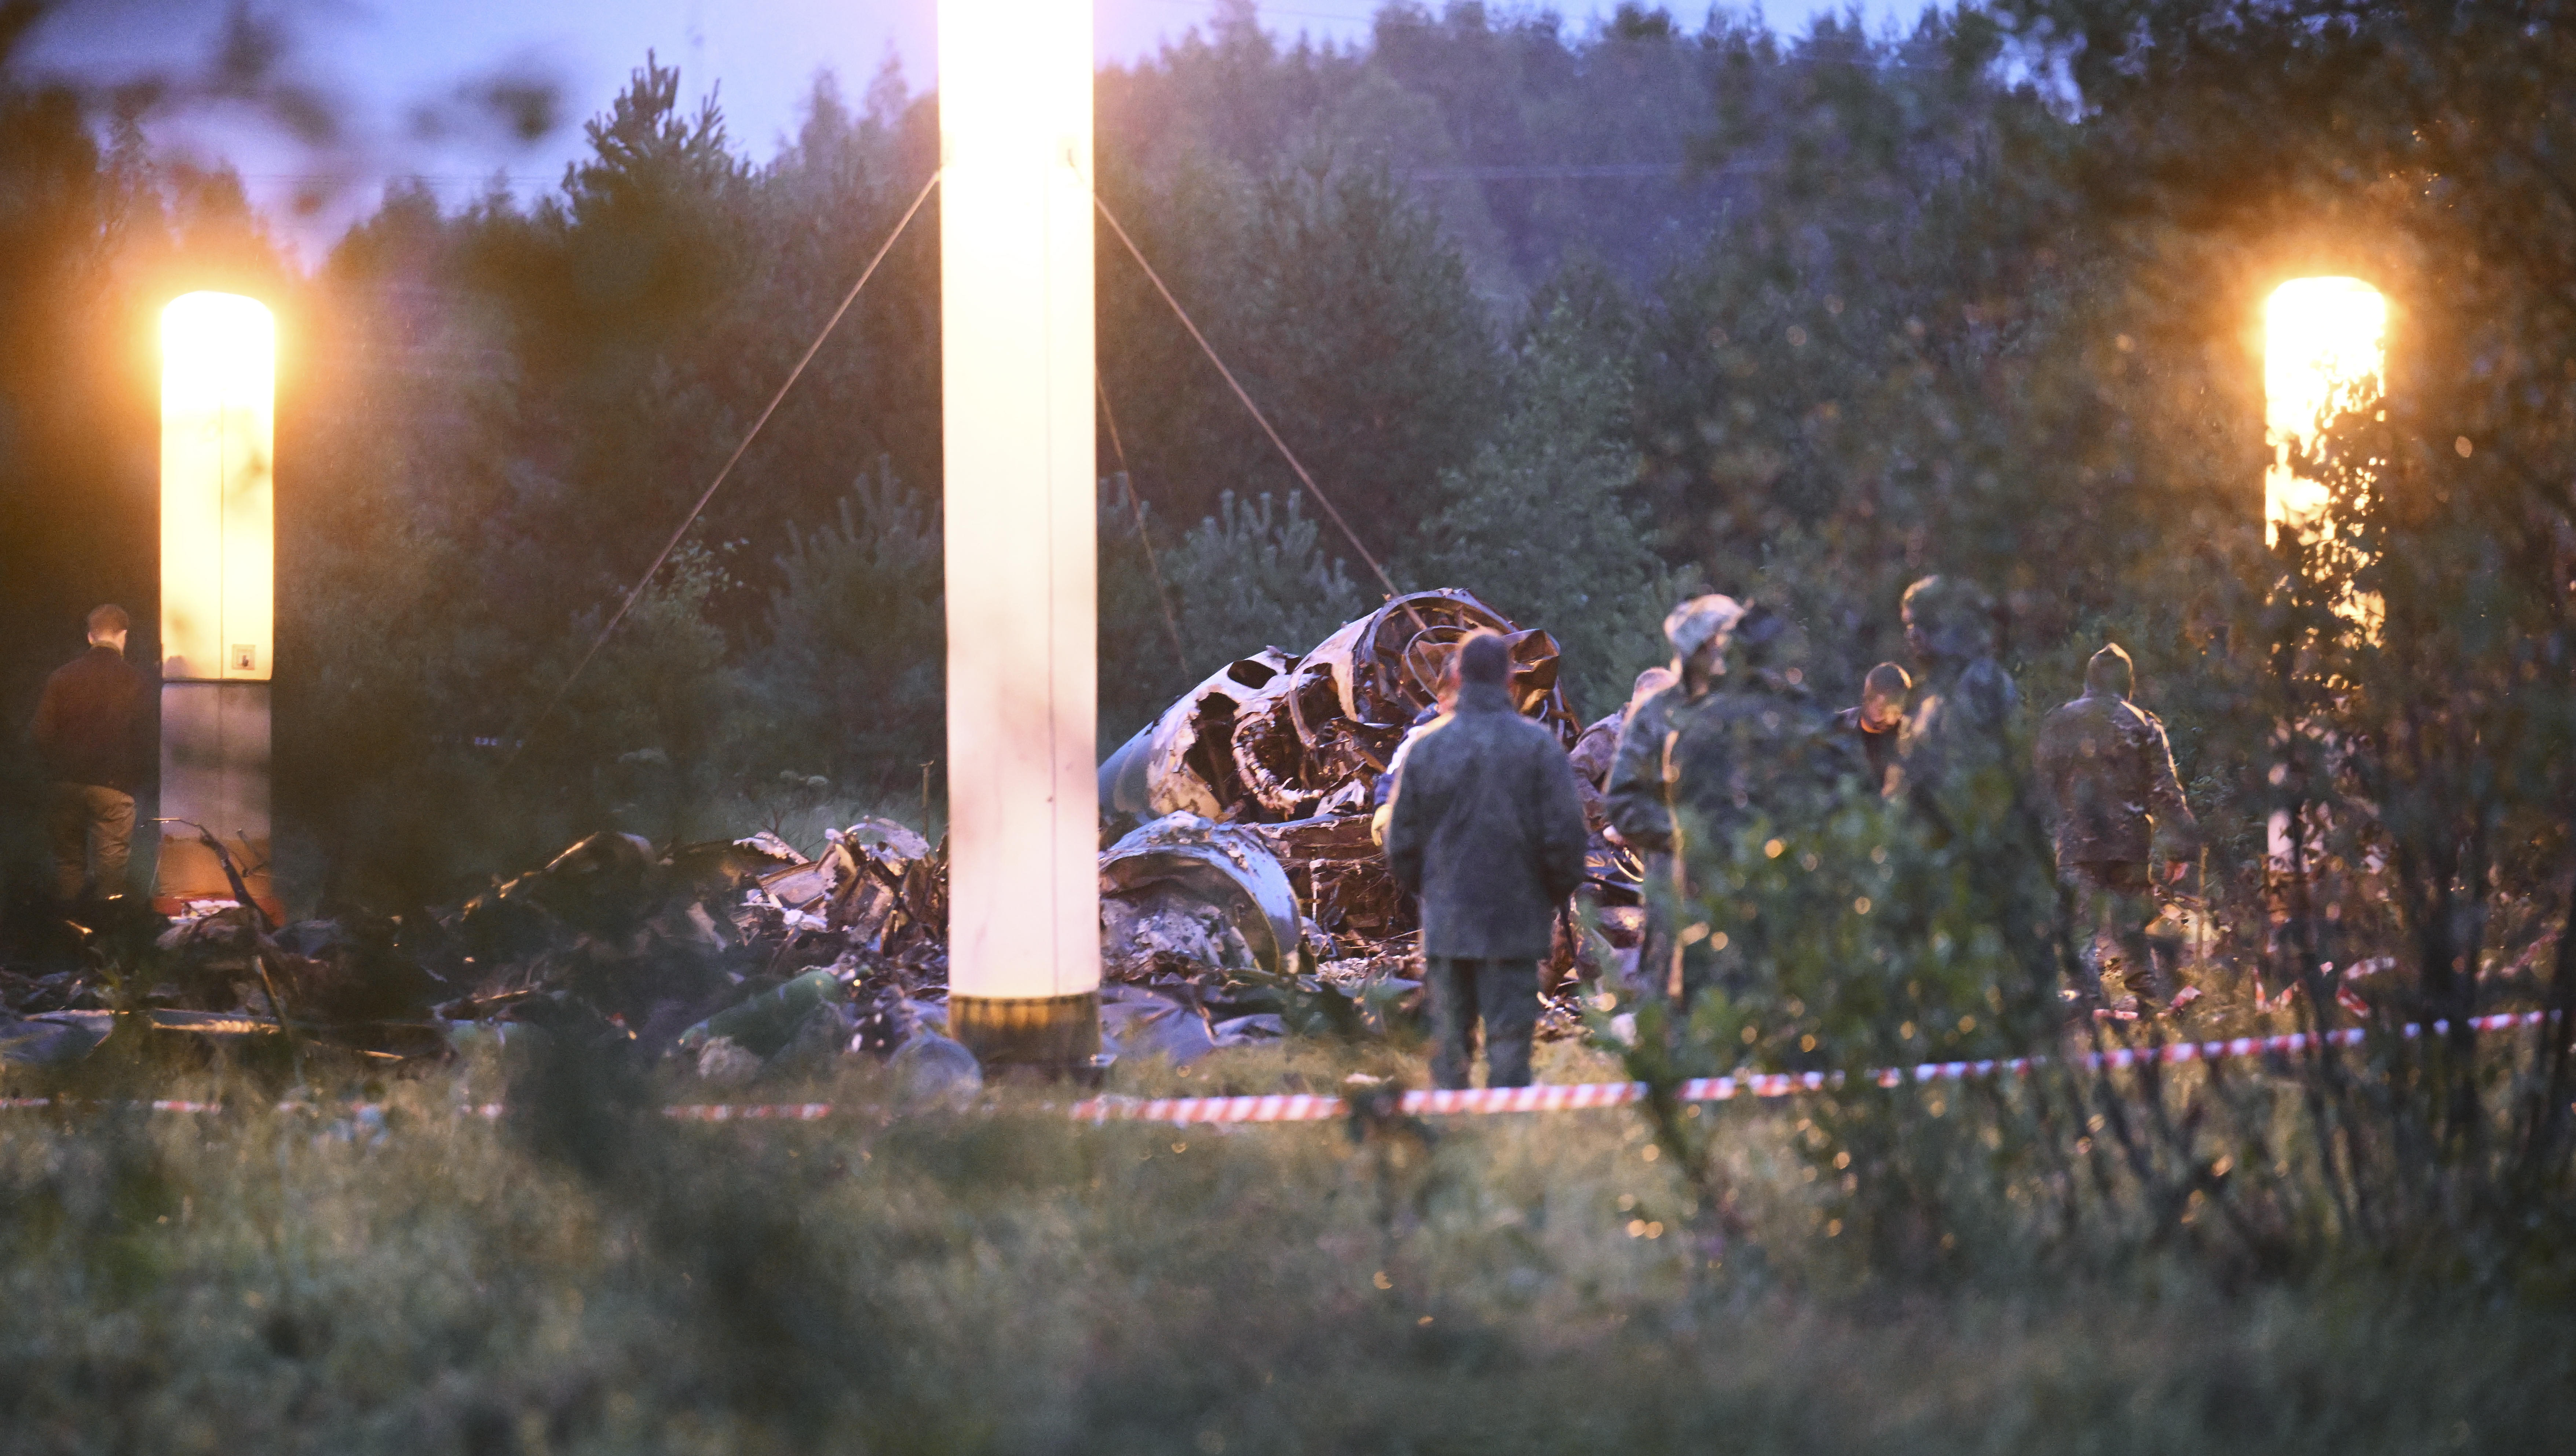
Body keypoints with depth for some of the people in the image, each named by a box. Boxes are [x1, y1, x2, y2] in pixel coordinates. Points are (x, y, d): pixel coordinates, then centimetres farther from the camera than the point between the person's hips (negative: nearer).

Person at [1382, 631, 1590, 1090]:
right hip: (1515, 919, -2)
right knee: (1509, 1036, -1)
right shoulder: (1538, 746, -6)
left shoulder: (1425, 748, 1)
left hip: (1445, 920, 2)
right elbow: (1563, 834, -6)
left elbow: (1400, 843, 6)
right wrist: (1558, 894, 10)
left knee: (1449, 1040, 9)